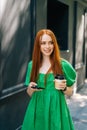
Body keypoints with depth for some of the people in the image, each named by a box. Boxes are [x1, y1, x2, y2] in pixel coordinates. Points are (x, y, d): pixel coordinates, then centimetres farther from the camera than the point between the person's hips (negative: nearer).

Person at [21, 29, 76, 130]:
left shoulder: (63, 65, -6)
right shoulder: (32, 65, 1)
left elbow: (70, 93, 4)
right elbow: (29, 94, 10)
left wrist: (64, 88, -16)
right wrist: (31, 88, -12)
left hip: (56, 110, -2)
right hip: (37, 110, 2)